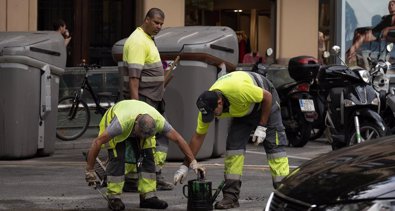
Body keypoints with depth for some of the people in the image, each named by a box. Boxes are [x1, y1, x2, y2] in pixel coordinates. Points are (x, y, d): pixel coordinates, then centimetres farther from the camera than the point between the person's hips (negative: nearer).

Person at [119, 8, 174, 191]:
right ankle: (131, 180, -1)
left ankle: (156, 176, 13)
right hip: (142, 100, -10)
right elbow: (134, 75, -23)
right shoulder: (138, 41, -16)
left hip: (153, 100, 10)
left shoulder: (148, 39, 16)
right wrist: (135, 103, -27)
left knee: (161, 136, 10)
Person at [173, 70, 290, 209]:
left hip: (265, 101, -5)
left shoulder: (238, 89, -43)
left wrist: (262, 127, -24)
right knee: (234, 145, -8)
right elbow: (198, 136, -13)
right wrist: (185, 167, -14)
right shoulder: (207, 105, -24)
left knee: (274, 144, -11)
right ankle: (231, 196, -5)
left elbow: (267, 96, -26)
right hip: (243, 111, 5)